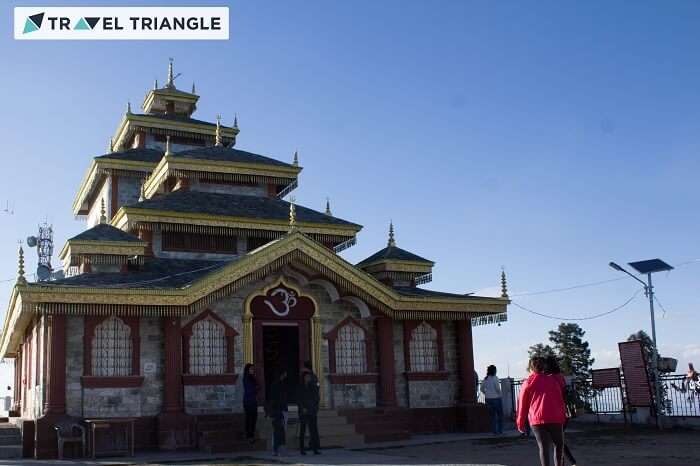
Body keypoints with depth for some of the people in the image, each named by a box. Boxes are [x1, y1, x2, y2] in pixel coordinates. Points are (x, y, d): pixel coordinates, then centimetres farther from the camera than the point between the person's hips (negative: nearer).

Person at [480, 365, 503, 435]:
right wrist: (499, 394, -5)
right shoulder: (495, 378, -12)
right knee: (500, 415, 8)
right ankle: (500, 430, 7)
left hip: (488, 399, 5)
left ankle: (494, 431, 9)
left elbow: (482, 389, 8)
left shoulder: (485, 379, 6)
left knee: (492, 416, 9)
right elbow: (497, 388, -20)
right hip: (496, 398, -5)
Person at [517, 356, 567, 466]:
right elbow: (561, 400, 9)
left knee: (544, 447, 0)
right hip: (555, 418, 1)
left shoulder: (527, 383, 4)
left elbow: (523, 405, 4)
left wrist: (520, 423, 12)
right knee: (559, 444, 16)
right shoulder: (554, 380, 10)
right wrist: (563, 415, 16)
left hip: (537, 420, -1)